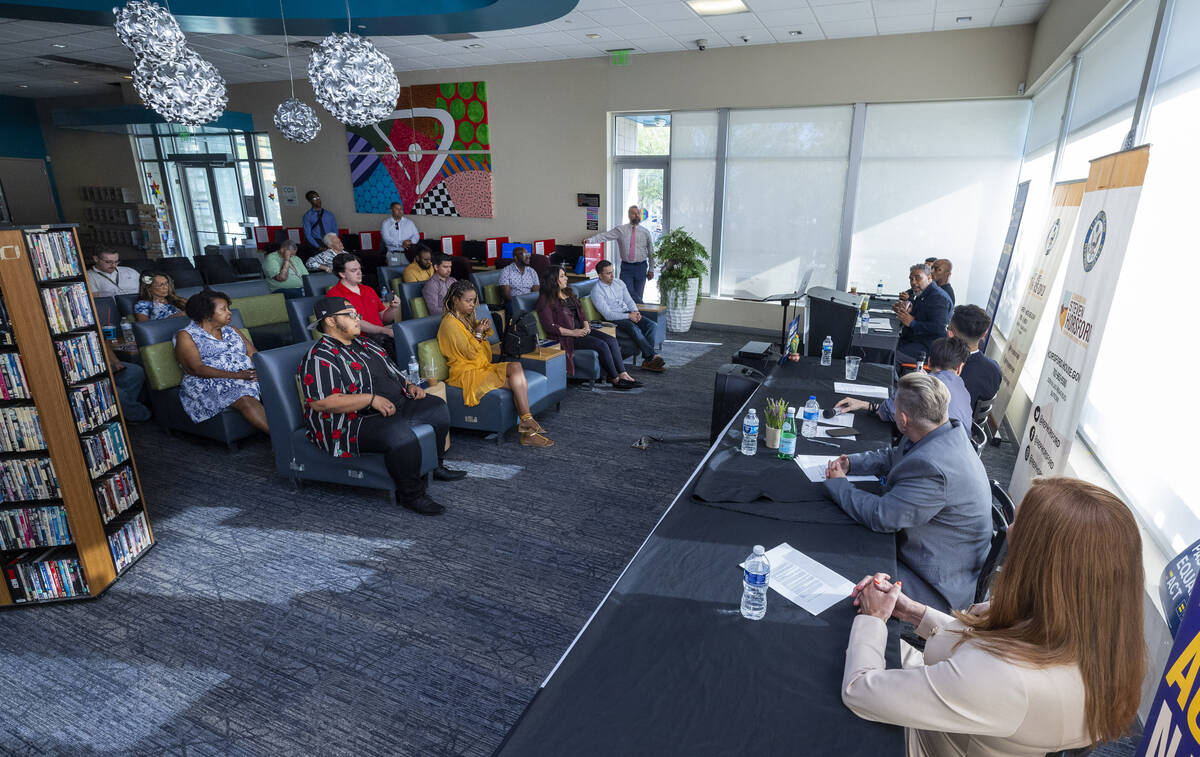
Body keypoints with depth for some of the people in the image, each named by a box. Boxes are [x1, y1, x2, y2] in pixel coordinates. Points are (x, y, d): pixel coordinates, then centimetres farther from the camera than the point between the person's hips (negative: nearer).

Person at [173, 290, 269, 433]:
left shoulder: (231, 330, 25)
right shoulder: (186, 336, 7)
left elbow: (254, 354, 16)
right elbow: (197, 369, -7)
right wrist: (236, 375, -18)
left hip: (248, 375, 5)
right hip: (210, 383, -5)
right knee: (245, 400, -36)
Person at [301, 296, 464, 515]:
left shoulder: (363, 344, 17)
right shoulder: (320, 358, -14)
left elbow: (391, 372, 29)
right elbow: (321, 402, -25)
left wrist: (409, 385, 9)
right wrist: (371, 399, -25)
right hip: (355, 424, -10)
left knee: (437, 407, 10)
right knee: (400, 433, -36)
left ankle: (435, 466, 22)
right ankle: (411, 493, -16)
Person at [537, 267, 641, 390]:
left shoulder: (569, 292, 18)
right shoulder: (546, 300, -6)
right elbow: (549, 326, -14)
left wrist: (586, 325, 0)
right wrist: (573, 333, -19)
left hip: (581, 329, 8)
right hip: (566, 336, -8)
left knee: (612, 340, -15)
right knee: (601, 345, -25)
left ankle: (623, 374, -17)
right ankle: (615, 379, -13)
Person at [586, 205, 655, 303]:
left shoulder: (645, 232, 6)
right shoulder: (620, 230, 2)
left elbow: (651, 252, 10)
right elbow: (605, 235, -5)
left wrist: (651, 269, 7)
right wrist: (590, 240, -19)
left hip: (641, 267, 0)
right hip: (626, 267, 0)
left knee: (637, 295, 2)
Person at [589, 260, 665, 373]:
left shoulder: (619, 282, 10)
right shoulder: (597, 291, -11)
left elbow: (629, 301, 13)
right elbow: (607, 315, -17)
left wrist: (635, 312, -10)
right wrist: (629, 316, -22)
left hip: (628, 313, 7)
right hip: (613, 319, -7)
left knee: (650, 324, -18)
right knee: (634, 328, -34)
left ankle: (647, 360, -22)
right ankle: (653, 356, -29)